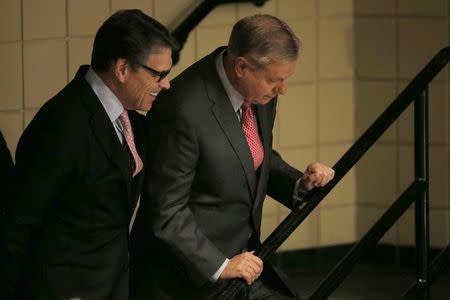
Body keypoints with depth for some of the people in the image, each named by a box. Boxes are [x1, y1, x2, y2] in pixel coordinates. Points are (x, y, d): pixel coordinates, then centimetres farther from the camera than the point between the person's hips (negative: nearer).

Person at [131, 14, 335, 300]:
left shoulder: (260, 92, -2)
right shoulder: (184, 111, -25)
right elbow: (166, 213, -20)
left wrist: (299, 184, -1)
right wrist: (219, 266, -19)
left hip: (244, 259, 7)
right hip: (192, 274, -7)